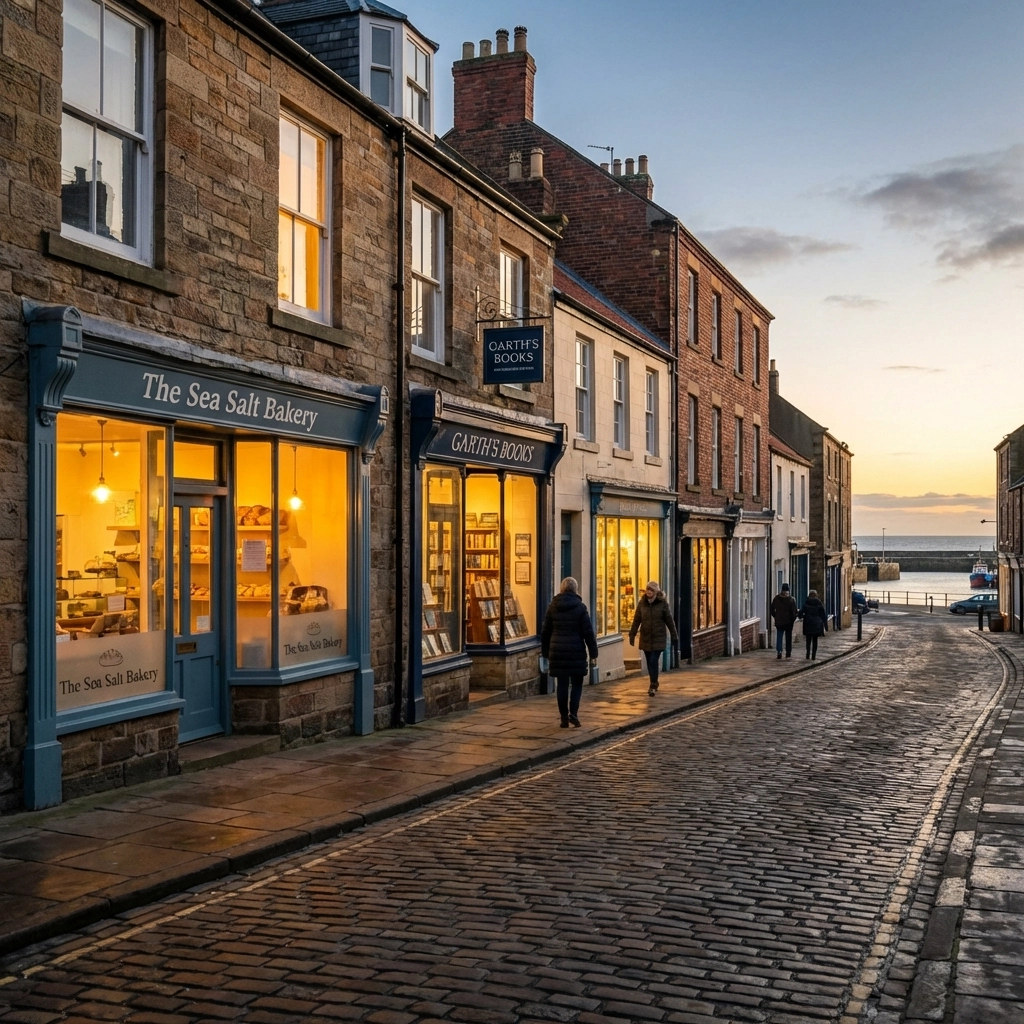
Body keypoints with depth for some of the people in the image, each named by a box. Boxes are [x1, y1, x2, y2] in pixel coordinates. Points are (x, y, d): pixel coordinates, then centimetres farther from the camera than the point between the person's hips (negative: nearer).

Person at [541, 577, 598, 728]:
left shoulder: (553, 607, 4)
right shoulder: (580, 607, -5)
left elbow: (545, 631, 8)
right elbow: (588, 632, -6)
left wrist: (545, 652, 17)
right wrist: (593, 653, 0)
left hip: (557, 651, 2)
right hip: (576, 651, -2)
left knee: (562, 685, 7)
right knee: (576, 683, 8)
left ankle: (564, 718, 8)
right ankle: (573, 712, -8)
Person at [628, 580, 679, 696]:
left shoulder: (662, 603, -5)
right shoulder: (642, 603, 3)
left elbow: (669, 620, -1)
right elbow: (636, 620, 5)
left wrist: (674, 636, 1)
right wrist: (632, 634, 1)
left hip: (658, 638, -3)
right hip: (646, 638, 3)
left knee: (654, 661, -11)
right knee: (650, 662, 10)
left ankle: (653, 686, -5)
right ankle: (654, 684, 25)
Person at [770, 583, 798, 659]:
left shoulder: (776, 598, -2)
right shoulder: (791, 600, -9)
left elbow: (772, 610, 5)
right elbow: (794, 612, -8)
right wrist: (793, 619, 6)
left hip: (779, 621, 1)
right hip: (788, 622, -1)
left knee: (779, 637, 5)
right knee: (788, 637, 9)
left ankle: (779, 651, -10)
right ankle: (788, 652, 12)